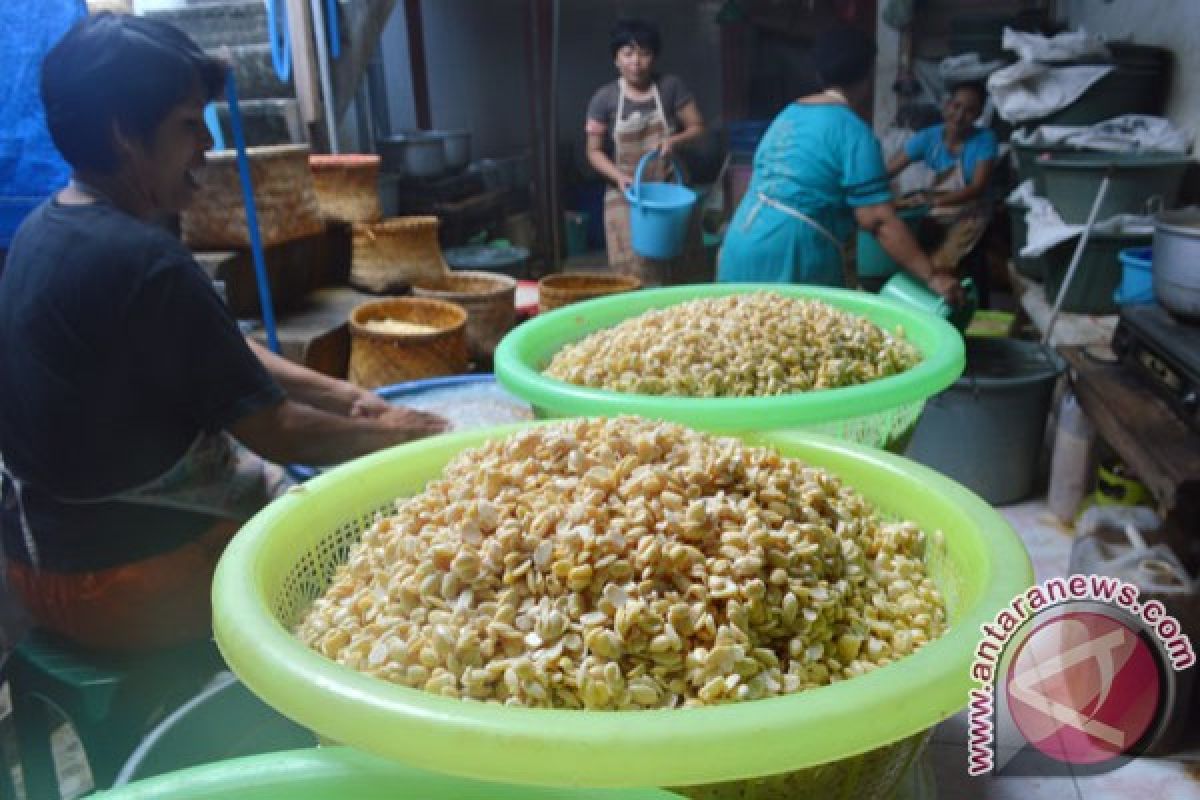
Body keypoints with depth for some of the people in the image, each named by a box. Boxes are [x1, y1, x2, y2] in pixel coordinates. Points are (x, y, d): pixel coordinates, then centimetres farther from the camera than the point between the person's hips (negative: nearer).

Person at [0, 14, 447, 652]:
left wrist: (342, 396, 2)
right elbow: (276, 431, -21)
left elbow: (223, 354, 7)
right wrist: (388, 434, -6)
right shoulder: (143, 261, -27)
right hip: (134, 579, -9)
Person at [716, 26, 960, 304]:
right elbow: (878, 220, -15)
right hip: (791, 255, -8)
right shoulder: (853, 131, -9)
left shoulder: (788, 114, 15)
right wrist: (932, 276, -12)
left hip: (742, 242, 8)